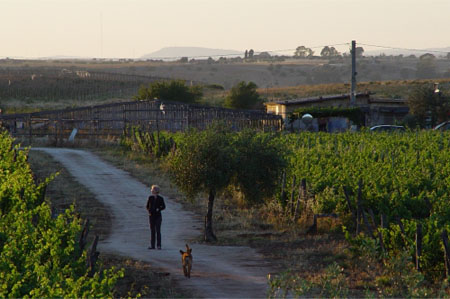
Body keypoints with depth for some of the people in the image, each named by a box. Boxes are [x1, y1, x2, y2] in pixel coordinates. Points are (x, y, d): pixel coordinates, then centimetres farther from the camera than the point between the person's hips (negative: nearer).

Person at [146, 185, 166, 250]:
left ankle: (159, 245, -4)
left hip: (158, 216, -3)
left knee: (158, 231, -7)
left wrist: (159, 209, -11)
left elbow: (163, 206, 5)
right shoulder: (150, 197, 5)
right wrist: (149, 211, -2)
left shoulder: (160, 198, -3)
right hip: (151, 216, 3)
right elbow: (147, 206, 14)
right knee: (152, 231, 5)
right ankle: (152, 245, 8)